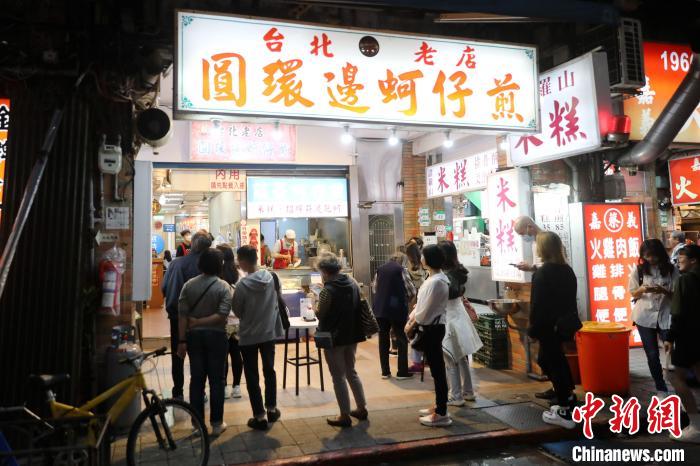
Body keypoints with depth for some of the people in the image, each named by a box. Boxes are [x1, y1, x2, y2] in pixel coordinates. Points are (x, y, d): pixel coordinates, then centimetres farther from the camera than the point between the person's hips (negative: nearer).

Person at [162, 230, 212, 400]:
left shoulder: (176, 263, -11)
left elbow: (164, 287, -8)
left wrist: (172, 302, 11)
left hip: (176, 315, 2)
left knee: (177, 355, 16)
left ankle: (178, 393, 22)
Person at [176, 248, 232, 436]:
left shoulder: (189, 285, -1)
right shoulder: (223, 287, -9)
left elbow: (182, 315, -4)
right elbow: (222, 315, -19)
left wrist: (182, 340, -1)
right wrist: (200, 321, -10)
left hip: (194, 336, 3)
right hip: (216, 336, -3)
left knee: (196, 379, 10)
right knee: (216, 380, 6)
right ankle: (216, 423, 12)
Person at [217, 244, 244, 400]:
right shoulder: (239, 274, 1)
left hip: (223, 320, -4)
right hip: (238, 319, 4)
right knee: (236, 353, 10)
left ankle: (224, 388, 12)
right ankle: (236, 387, 17)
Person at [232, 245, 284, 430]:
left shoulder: (243, 284, -20)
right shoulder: (270, 277, -7)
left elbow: (237, 311, -7)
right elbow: (276, 304, 2)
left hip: (249, 336, -4)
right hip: (269, 333, 4)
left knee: (252, 376, 8)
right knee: (269, 370, 19)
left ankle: (260, 417, 14)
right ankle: (272, 409, 30)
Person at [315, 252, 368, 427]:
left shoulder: (328, 290, -19)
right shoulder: (353, 283, 1)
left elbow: (321, 315, -11)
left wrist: (317, 306, 7)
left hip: (334, 338, -7)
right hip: (352, 335, 7)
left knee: (338, 377, 5)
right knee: (351, 372, 21)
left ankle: (345, 416, 13)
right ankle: (362, 408, 28)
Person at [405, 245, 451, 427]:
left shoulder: (437, 282, -22)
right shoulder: (433, 278, 11)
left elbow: (427, 310, -20)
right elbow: (422, 303, 15)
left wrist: (412, 324, -7)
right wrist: (411, 318, 5)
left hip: (433, 328, -10)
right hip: (431, 327, 10)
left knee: (437, 370, -1)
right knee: (436, 368, 17)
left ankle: (442, 414, 8)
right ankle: (439, 406, 29)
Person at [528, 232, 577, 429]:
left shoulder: (542, 273, -16)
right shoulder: (567, 270, 7)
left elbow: (537, 304, -17)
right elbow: (570, 299, 12)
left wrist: (533, 329, -10)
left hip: (548, 326, -8)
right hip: (564, 324, 8)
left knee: (554, 363, 1)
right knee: (545, 359, 22)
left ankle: (565, 412, 9)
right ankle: (567, 397, 30)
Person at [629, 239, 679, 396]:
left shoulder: (671, 269, -2)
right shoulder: (638, 270, 0)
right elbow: (633, 293, 6)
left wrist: (663, 291, -22)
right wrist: (642, 290, -16)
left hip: (665, 317, -1)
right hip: (645, 317, 1)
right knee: (652, 355, 6)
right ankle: (661, 388, 21)